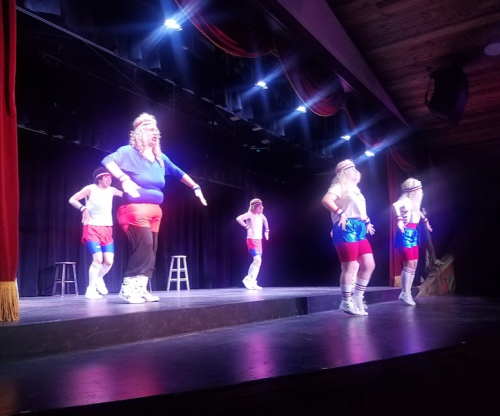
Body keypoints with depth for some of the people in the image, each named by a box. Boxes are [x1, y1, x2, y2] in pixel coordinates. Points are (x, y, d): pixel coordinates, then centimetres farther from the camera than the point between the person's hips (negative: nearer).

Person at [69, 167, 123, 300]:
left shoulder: (111, 190, 8)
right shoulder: (91, 189, -4)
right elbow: (72, 200, -6)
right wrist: (83, 208, -22)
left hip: (107, 230, 5)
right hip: (92, 228, -5)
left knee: (109, 261, -3)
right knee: (98, 258, -17)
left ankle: (99, 279, 27)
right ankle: (90, 289, -3)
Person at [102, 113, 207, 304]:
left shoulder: (160, 158, 15)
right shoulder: (129, 152, -5)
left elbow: (178, 173, 26)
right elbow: (107, 161, -21)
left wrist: (196, 187, 22)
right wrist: (124, 178, -34)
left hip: (155, 210, 8)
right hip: (135, 209, -7)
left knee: (151, 250, 5)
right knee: (144, 247, -17)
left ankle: (140, 289, 13)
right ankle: (128, 288, -6)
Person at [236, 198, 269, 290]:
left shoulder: (261, 215, 10)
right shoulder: (249, 214, -11)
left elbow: (265, 220, 33)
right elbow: (238, 218, -25)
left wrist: (266, 231, 23)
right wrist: (247, 227, -24)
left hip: (259, 240, 8)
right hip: (252, 240, -8)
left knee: (257, 262, 6)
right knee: (258, 260, -19)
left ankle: (252, 282, 11)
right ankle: (248, 279, -5)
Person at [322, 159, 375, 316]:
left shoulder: (354, 189, 25)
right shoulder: (339, 187, -3)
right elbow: (326, 200, -23)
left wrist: (367, 222, 25)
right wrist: (340, 213, -28)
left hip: (359, 231, 9)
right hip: (346, 230, -9)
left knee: (369, 265, 6)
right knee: (350, 267, -8)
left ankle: (357, 299, 16)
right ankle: (347, 303, 4)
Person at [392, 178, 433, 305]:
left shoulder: (413, 201, 15)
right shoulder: (406, 200, -14)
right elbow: (395, 205, -37)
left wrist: (425, 220, 37)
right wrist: (399, 219, -41)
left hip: (413, 234, 10)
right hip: (405, 234, -10)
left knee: (414, 264, 9)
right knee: (409, 264, -11)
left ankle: (406, 293, 16)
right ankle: (405, 293, -2)